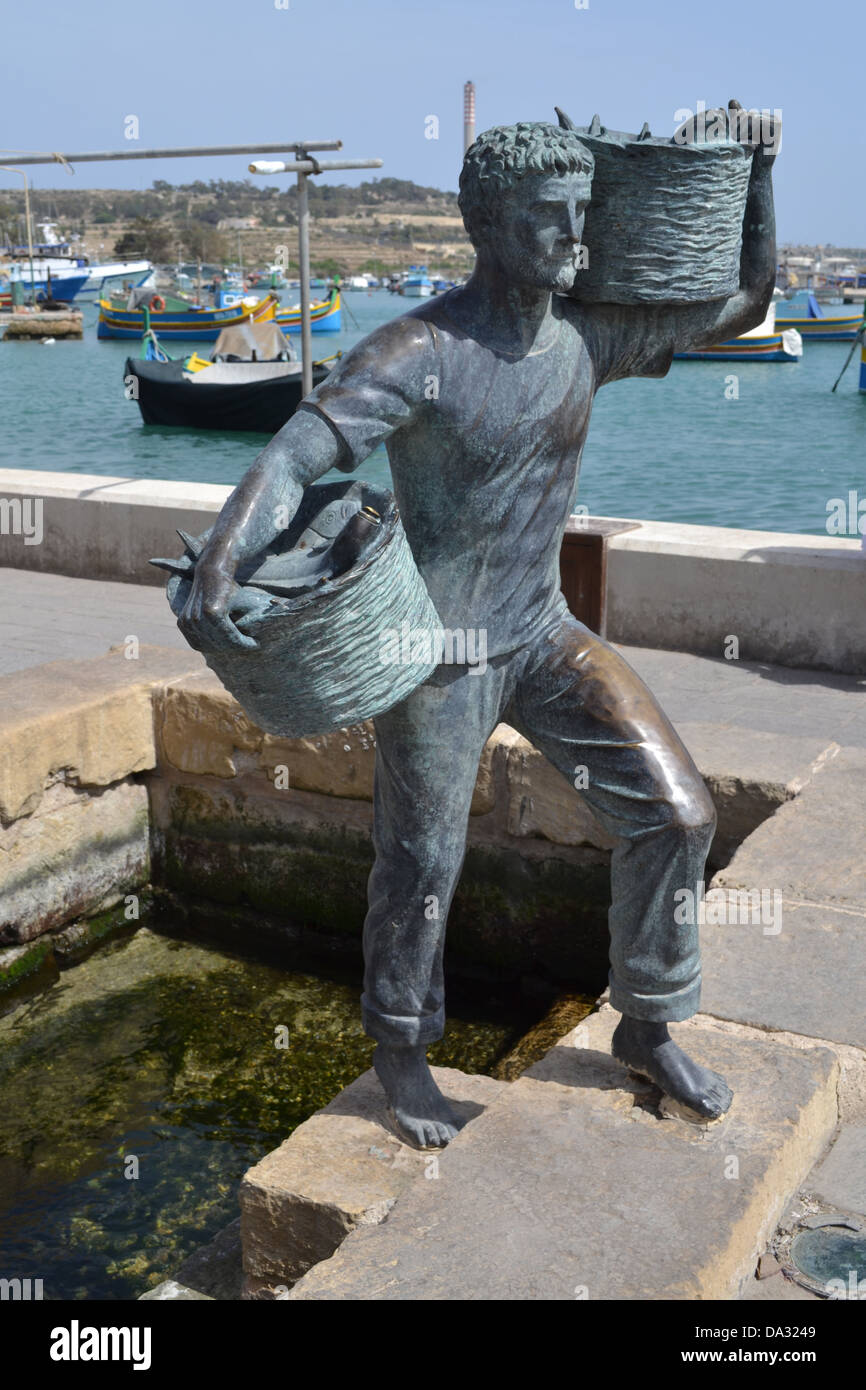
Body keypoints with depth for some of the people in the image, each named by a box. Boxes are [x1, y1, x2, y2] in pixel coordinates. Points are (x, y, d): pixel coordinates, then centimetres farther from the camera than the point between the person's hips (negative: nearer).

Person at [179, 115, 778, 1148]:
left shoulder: (590, 334, 0)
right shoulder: (417, 353, -21)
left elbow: (744, 305, 12)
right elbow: (293, 457, -34)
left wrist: (757, 168, 3)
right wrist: (219, 561, -51)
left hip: (544, 634, 6)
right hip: (437, 649, -6)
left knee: (676, 814, 0)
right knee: (422, 868, 7)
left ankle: (646, 1030, 22)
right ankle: (400, 1054, 35)